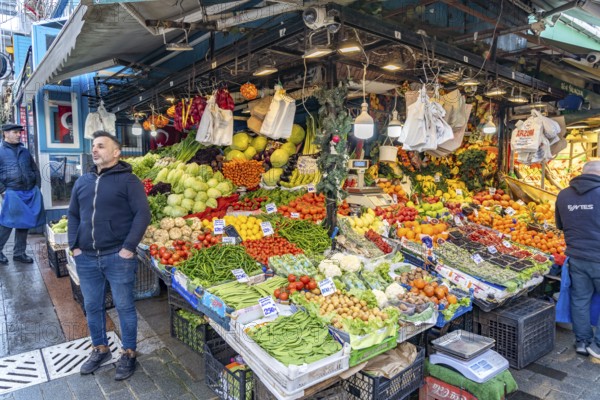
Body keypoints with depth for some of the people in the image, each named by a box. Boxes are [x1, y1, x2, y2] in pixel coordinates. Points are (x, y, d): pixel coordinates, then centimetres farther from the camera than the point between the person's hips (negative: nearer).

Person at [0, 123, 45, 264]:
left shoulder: (24, 151, 15)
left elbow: (35, 170, 19)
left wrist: (37, 187, 10)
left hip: (29, 194, 5)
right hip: (12, 194, -5)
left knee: (24, 224, 11)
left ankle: (19, 253, 22)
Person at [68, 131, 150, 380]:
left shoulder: (128, 180, -6)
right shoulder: (83, 182, 12)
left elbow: (142, 214, -12)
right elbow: (73, 215, 17)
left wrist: (129, 248, -17)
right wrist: (74, 246, 6)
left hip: (118, 257, -5)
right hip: (86, 258, 6)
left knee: (124, 307, 5)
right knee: (92, 307, 16)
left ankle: (129, 353, 22)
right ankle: (100, 349, 36)